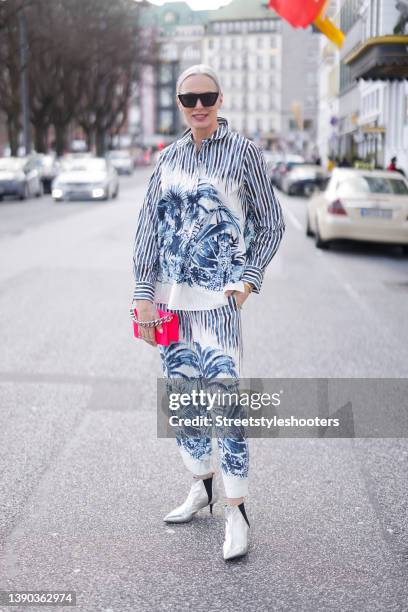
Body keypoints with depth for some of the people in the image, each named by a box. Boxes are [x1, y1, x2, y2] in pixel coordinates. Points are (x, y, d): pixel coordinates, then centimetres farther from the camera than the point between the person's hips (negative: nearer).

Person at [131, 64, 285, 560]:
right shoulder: (169, 157, 10)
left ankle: (235, 511, 1)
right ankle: (202, 486, 29)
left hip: (217, 300, -5)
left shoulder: (244, 153, -1)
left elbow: (271, 225, 4)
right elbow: (148, 226, 10)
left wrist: (249, 280, -7)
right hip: (169, 298, 5)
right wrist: (144, 293, 2)